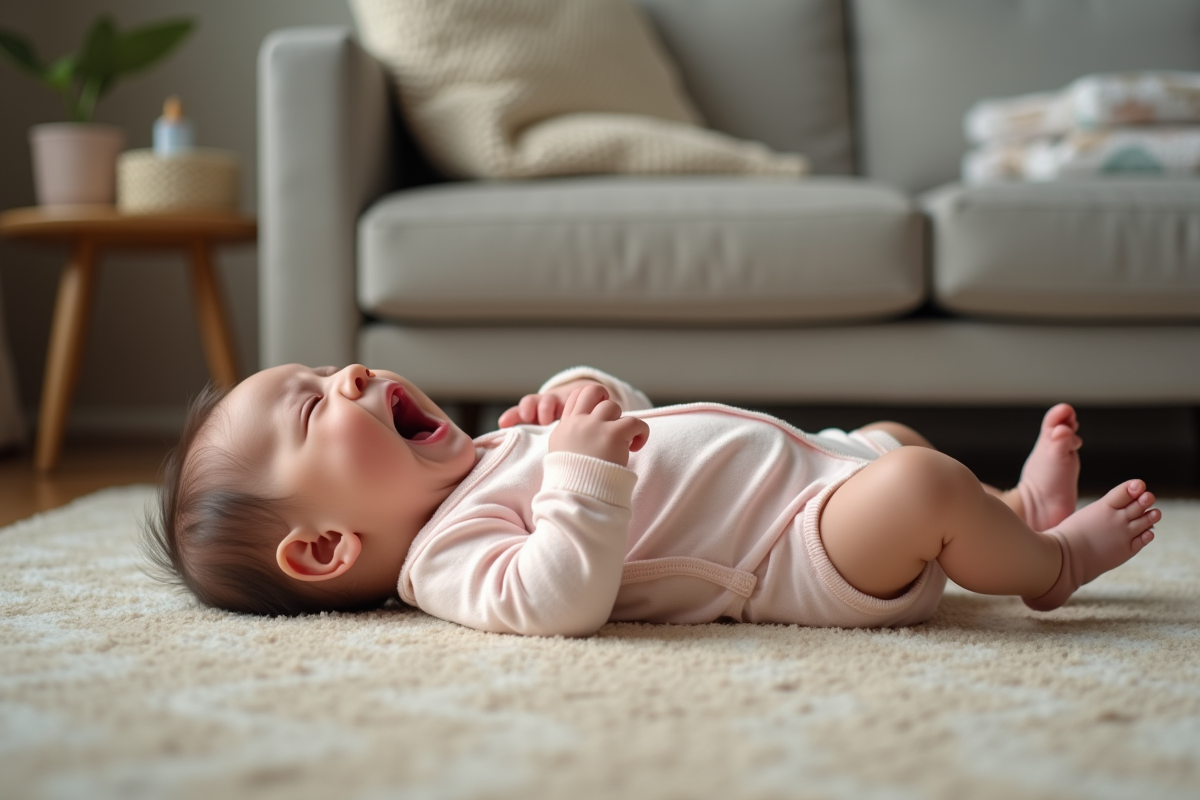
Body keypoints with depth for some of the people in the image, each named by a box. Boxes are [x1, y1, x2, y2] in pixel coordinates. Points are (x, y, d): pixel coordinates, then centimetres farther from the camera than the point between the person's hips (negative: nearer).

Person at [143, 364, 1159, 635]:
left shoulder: (478, 465, 12)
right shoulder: (451, 554, -19)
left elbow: (614, 414, 21)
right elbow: (559, 602, -38)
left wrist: (576, 393, -1)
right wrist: (581, 468, -39)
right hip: (801, 559, -10)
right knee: (919, 481, -26)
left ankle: (1017, 507, 34)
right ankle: (1047, 561, 2)